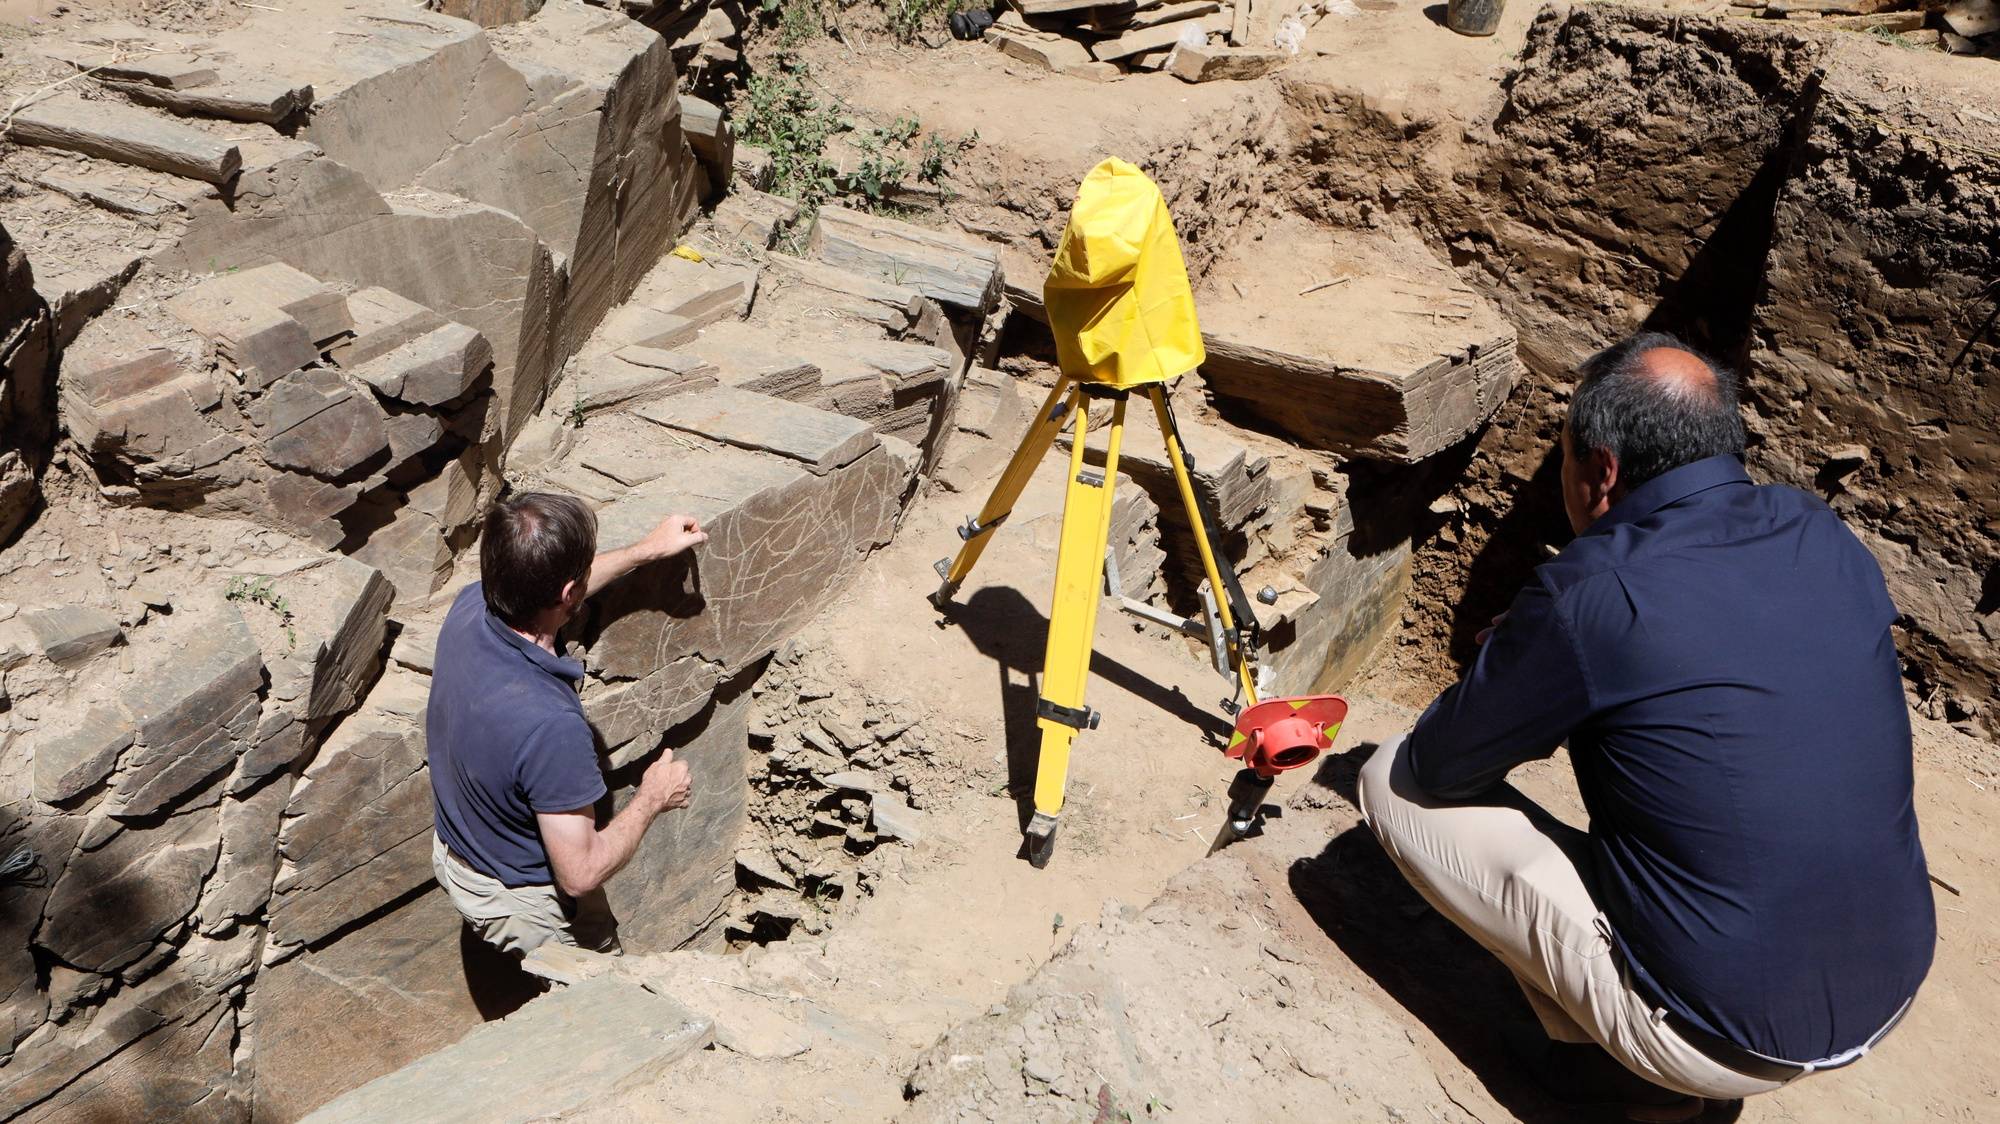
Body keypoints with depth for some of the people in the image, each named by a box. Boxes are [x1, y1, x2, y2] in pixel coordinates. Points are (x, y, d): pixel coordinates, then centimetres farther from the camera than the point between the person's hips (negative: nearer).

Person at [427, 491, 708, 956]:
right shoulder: (550, 725, -43)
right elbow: (581, 874, -32)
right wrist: (652, 800, -17)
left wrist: (647, 550, 12)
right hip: (522, 904, -7)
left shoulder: (469, 608, -20)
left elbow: (544, 591, 5)